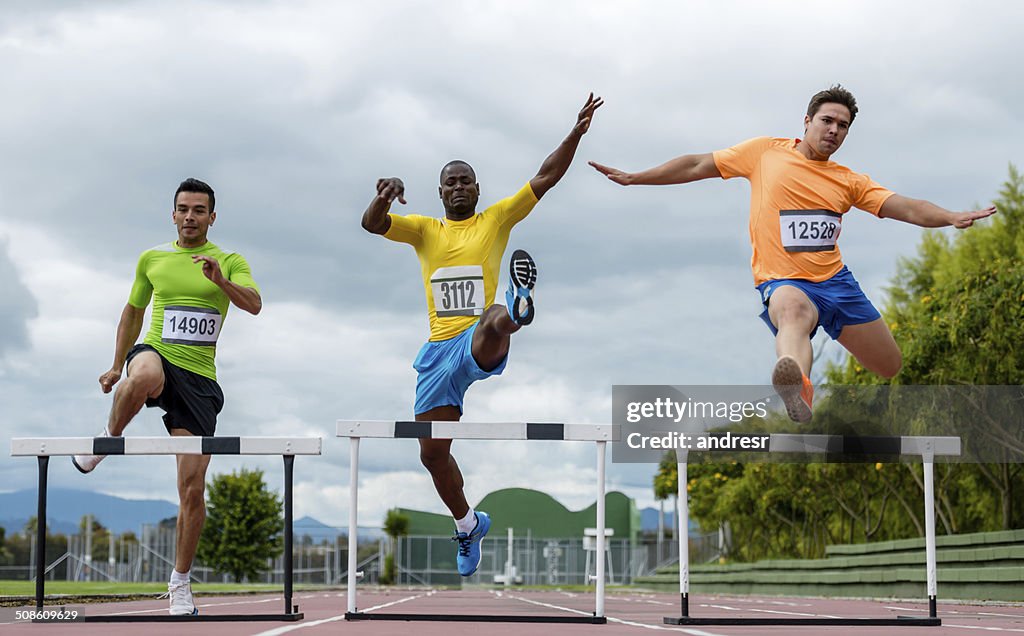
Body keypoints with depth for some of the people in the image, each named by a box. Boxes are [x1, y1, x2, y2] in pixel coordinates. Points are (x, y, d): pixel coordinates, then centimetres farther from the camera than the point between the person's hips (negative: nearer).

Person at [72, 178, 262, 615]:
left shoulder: (230, 262, 6)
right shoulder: (152, 259, 11)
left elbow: (254, 305, -12)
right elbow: (133, 312, 24)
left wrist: (220, 280, -29)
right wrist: (117, 366, 21)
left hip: (199, 378, 0)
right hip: (155, 355, 0)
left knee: (193, 487, -3)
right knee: (144, 376, -43)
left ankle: (180, 583, 10)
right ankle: (108, 440, -14)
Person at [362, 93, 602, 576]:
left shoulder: (496, 219, 10)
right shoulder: (424, 229, 14)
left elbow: (545, 178, 2)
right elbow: (372, 225, -2)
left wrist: (576, 133, -10)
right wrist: (383, 198, -24)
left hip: (480, 345, -3)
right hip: (438, 350, 4)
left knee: (495, 322, -41)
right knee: (432, 451, 7)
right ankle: (468, 527, 27)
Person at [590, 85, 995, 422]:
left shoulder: (849, 182, 10)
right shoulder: (765, 152, 4)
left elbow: (909, 209, 2)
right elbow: (698, 166, 9)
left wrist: (953, 218, -17)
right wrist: (633, 178, 7)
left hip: (837, 281, 5)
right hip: (782, 281, -5)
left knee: (894, 370, 6)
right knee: (793, 309, -44)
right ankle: (797, 389, -78)